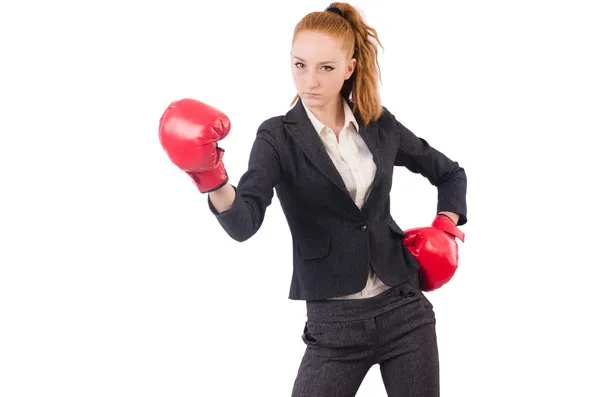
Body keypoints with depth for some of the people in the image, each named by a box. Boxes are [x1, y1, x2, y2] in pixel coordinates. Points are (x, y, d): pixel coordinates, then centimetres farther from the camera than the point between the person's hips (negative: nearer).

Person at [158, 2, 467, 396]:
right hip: (334, 325, -3)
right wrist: (214, 180, -43)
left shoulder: (381, 125, 3)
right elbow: (243, 224, -24)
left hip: (404, 309, 3)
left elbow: (451, 173, 20)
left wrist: (445, 227, 4)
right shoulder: (279, 136, -7)